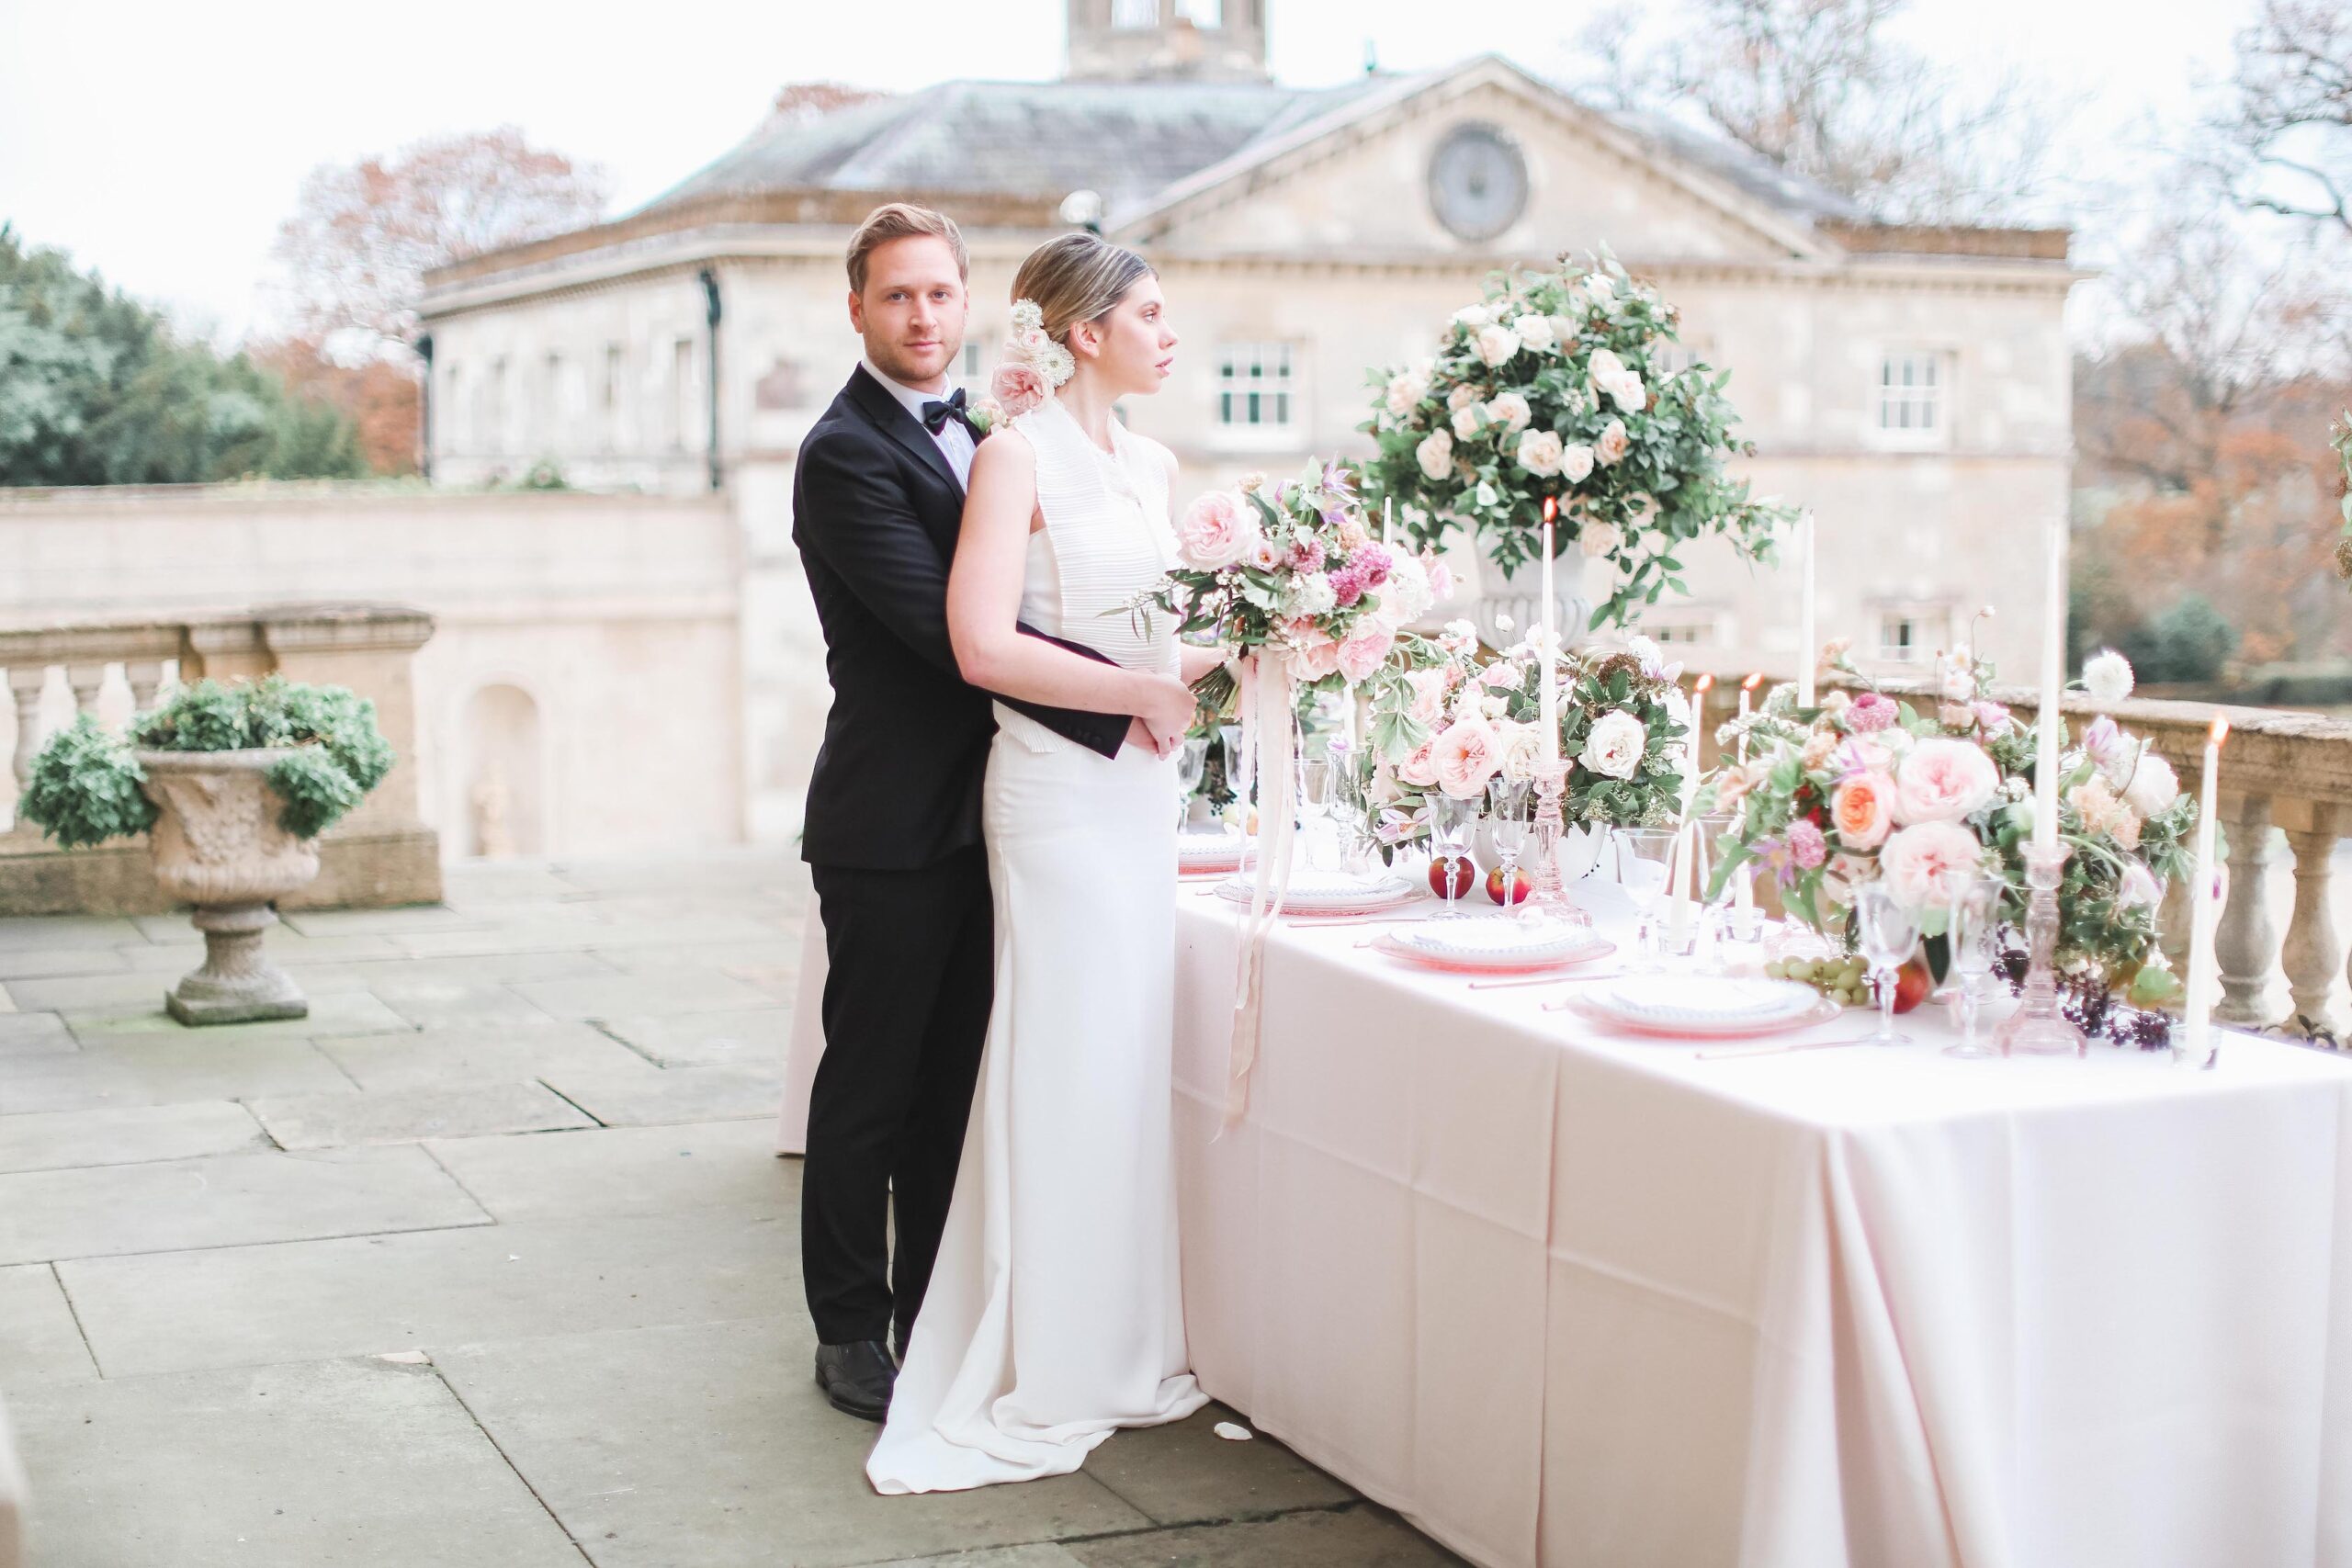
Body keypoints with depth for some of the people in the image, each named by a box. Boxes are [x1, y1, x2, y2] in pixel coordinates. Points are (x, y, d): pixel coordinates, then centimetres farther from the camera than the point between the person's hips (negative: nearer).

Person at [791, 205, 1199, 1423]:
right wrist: (1126, 700, -19)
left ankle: (937, 1322, 24)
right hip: (890, 827, -7)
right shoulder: (845, 454, -13)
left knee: (956, 1086, 13)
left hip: (979, 815, 7)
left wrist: (1142, 688, -1)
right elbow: (951, 632, -21)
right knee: (870, 1087, 4)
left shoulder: (980, 433, 15)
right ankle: (853, 1333, 17)